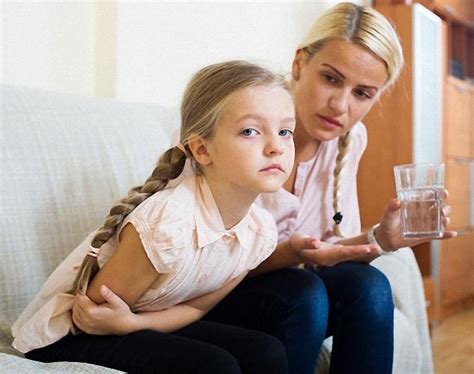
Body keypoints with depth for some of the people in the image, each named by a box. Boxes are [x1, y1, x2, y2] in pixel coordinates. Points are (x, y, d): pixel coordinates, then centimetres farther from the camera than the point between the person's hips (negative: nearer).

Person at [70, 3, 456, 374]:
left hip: (276, 288, 5)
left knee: (367, 286, -22)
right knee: (302, 293, -31)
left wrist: (380, 239, -23)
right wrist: (289, 254, -37)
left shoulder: (349, 138, -6)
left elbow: (332, 250, -2)